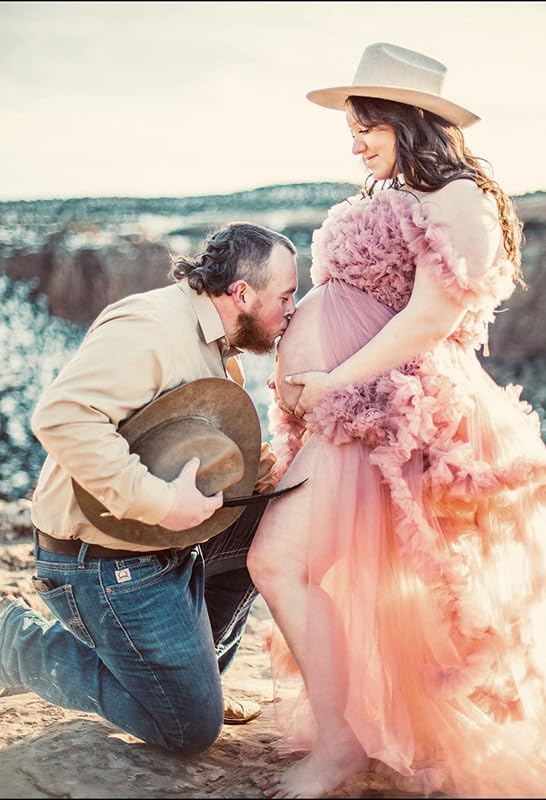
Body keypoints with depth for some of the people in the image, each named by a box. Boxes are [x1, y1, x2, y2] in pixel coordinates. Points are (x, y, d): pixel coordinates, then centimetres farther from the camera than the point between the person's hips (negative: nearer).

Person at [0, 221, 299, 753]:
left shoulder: (219, 349, 10)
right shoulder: (152, 327, -22)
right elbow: (61, 415, -35)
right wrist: (160, 501, -35)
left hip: (165, 542, 9)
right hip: (103, 562, -9)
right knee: (192, 731, 0)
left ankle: (194, 671, 21)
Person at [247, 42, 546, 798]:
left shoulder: (460, 201, -7)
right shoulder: (387, 201, 21)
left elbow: (433, 318, -17)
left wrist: (335, 382, -16)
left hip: (385, 413, -9)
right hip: (345, 413, 9)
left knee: (280, 562, -15)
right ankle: (350, 733, 26)